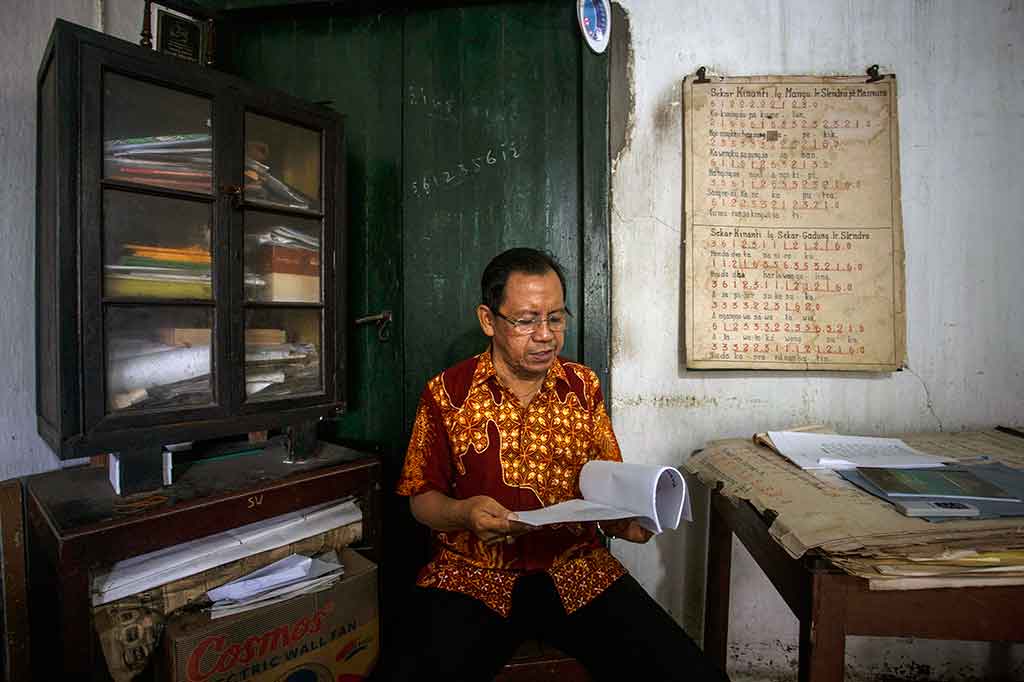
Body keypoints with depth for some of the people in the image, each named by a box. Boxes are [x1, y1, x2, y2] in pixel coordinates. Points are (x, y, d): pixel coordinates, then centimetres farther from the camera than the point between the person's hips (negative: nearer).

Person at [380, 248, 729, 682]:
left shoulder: (584, 387, 7)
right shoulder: (446, 393, -1)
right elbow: (422, 497, 3)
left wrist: (625, 518, -10)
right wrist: (463, 513, -17)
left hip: (578, 570, 2)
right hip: (474, 577, -1)